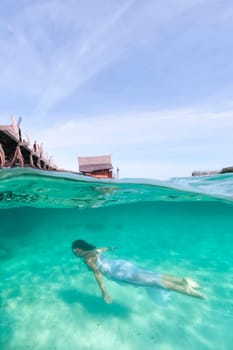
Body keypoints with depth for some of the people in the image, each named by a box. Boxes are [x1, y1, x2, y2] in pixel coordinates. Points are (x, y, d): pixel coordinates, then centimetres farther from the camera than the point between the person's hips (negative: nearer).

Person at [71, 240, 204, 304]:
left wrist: (103, 292, -17)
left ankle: (185, 289, -11)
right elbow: (102, 249, 39)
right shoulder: (93, 250, 19)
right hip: (121, 265, 9)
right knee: (152, 276, 6)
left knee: (152, 280, -11)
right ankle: (183, 280, 2)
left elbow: (97, 272, -18)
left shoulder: (86, 258, -8)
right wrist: (110, 248, 59)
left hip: (119, 272, -8)